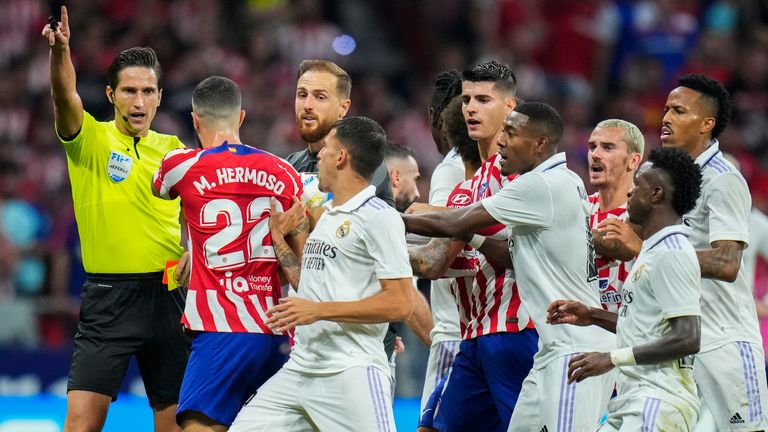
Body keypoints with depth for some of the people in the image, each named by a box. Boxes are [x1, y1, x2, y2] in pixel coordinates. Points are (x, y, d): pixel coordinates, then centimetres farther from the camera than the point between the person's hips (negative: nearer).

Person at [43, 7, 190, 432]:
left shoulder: (172, 149, 10)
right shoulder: (90, 138, 0)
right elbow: (65, 96, -21)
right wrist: (60, 50, -40)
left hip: (167, 296, 3)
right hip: (108, 296, -3)